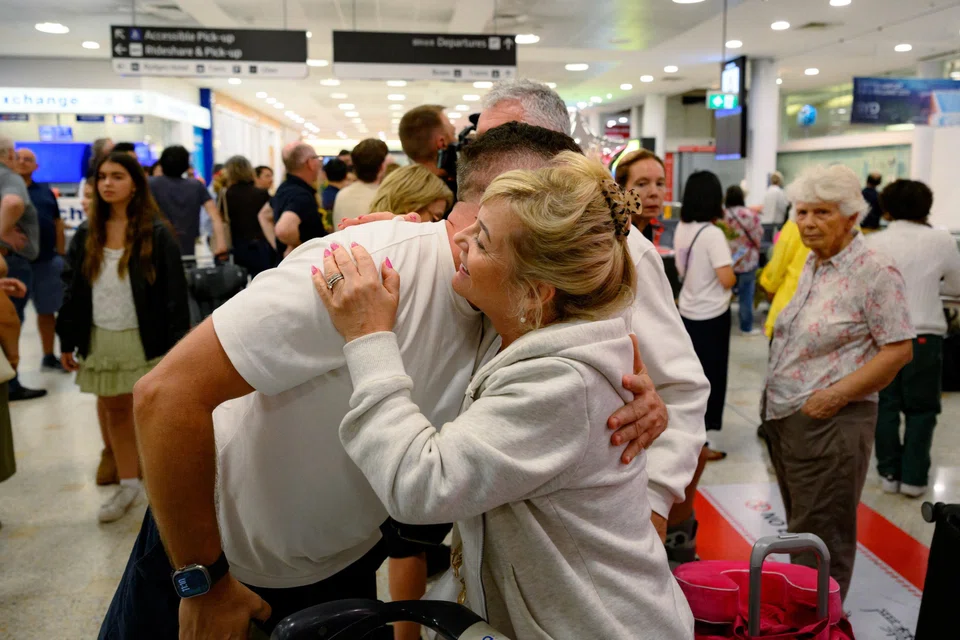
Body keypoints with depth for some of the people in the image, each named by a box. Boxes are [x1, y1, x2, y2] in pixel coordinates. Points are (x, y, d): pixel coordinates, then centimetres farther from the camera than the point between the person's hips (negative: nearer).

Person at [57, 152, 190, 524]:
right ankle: (128, 484, 27)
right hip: (100, 339, 5)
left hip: (145, 339, -5)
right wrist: (67, 341, 7)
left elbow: (175, 293, -10)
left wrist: (177, 345, -15)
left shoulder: (156, 234, -8)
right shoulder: (86, 235, 6)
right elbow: (72, 289, 10)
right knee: (114, 412, 13)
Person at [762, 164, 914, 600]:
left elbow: (898, 350, -15)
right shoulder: (812, 263, 10)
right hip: (782, 416, 8)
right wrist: (775, 393, 12)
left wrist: (836, 395, -21)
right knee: (798, 527, 22)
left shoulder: (875, 272, -14)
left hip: (828, 423, -8)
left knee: (821, 541, 6)